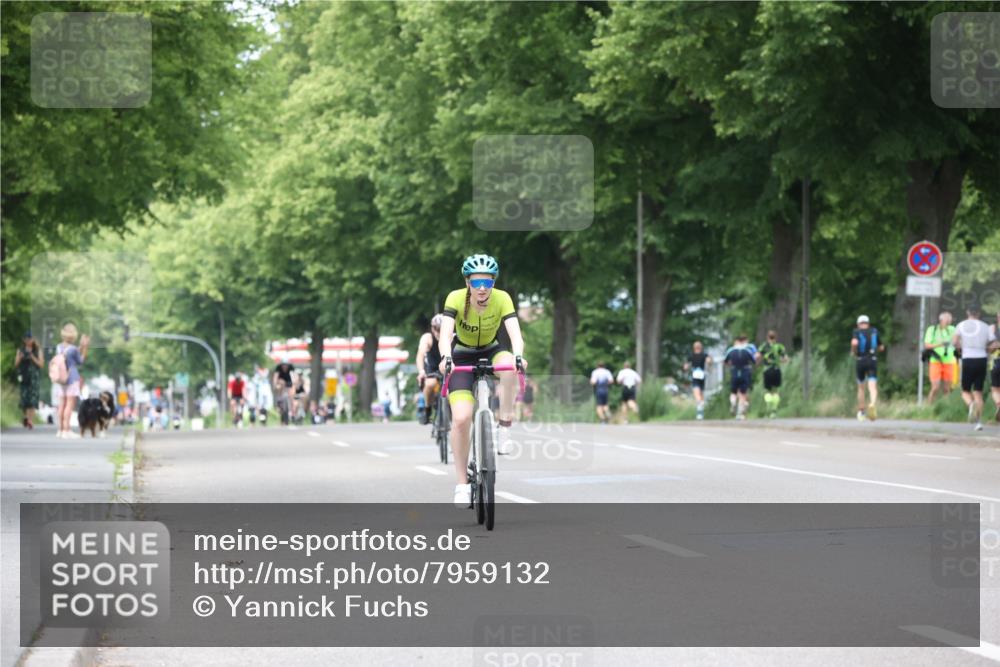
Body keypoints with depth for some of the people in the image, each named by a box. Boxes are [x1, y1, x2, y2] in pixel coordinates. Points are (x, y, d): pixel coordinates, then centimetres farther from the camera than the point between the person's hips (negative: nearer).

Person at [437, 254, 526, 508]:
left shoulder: (502, 299, -22)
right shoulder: (456, 299, -23)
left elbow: (515, 332, -34)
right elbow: (445, 333, -36)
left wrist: (518, 356, -54)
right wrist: (445, 358, -55)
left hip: (492, 351, 1)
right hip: (463, 357, -1)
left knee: (509, 365, -37)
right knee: (461, 418, -19)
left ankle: (505, 425, -21)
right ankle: (462, 483, -6)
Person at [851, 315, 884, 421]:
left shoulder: (857, 332, 4)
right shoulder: (874, 332, 12)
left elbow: (854, 342, -17)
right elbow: (881, 348, 17)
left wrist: (854, 352, 2)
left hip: (860, 361, 0)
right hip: (873, 361, 0)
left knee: (861, 387, 18)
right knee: (873, 387, -13)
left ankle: (861, 412, 25)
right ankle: (872, 404, -42)